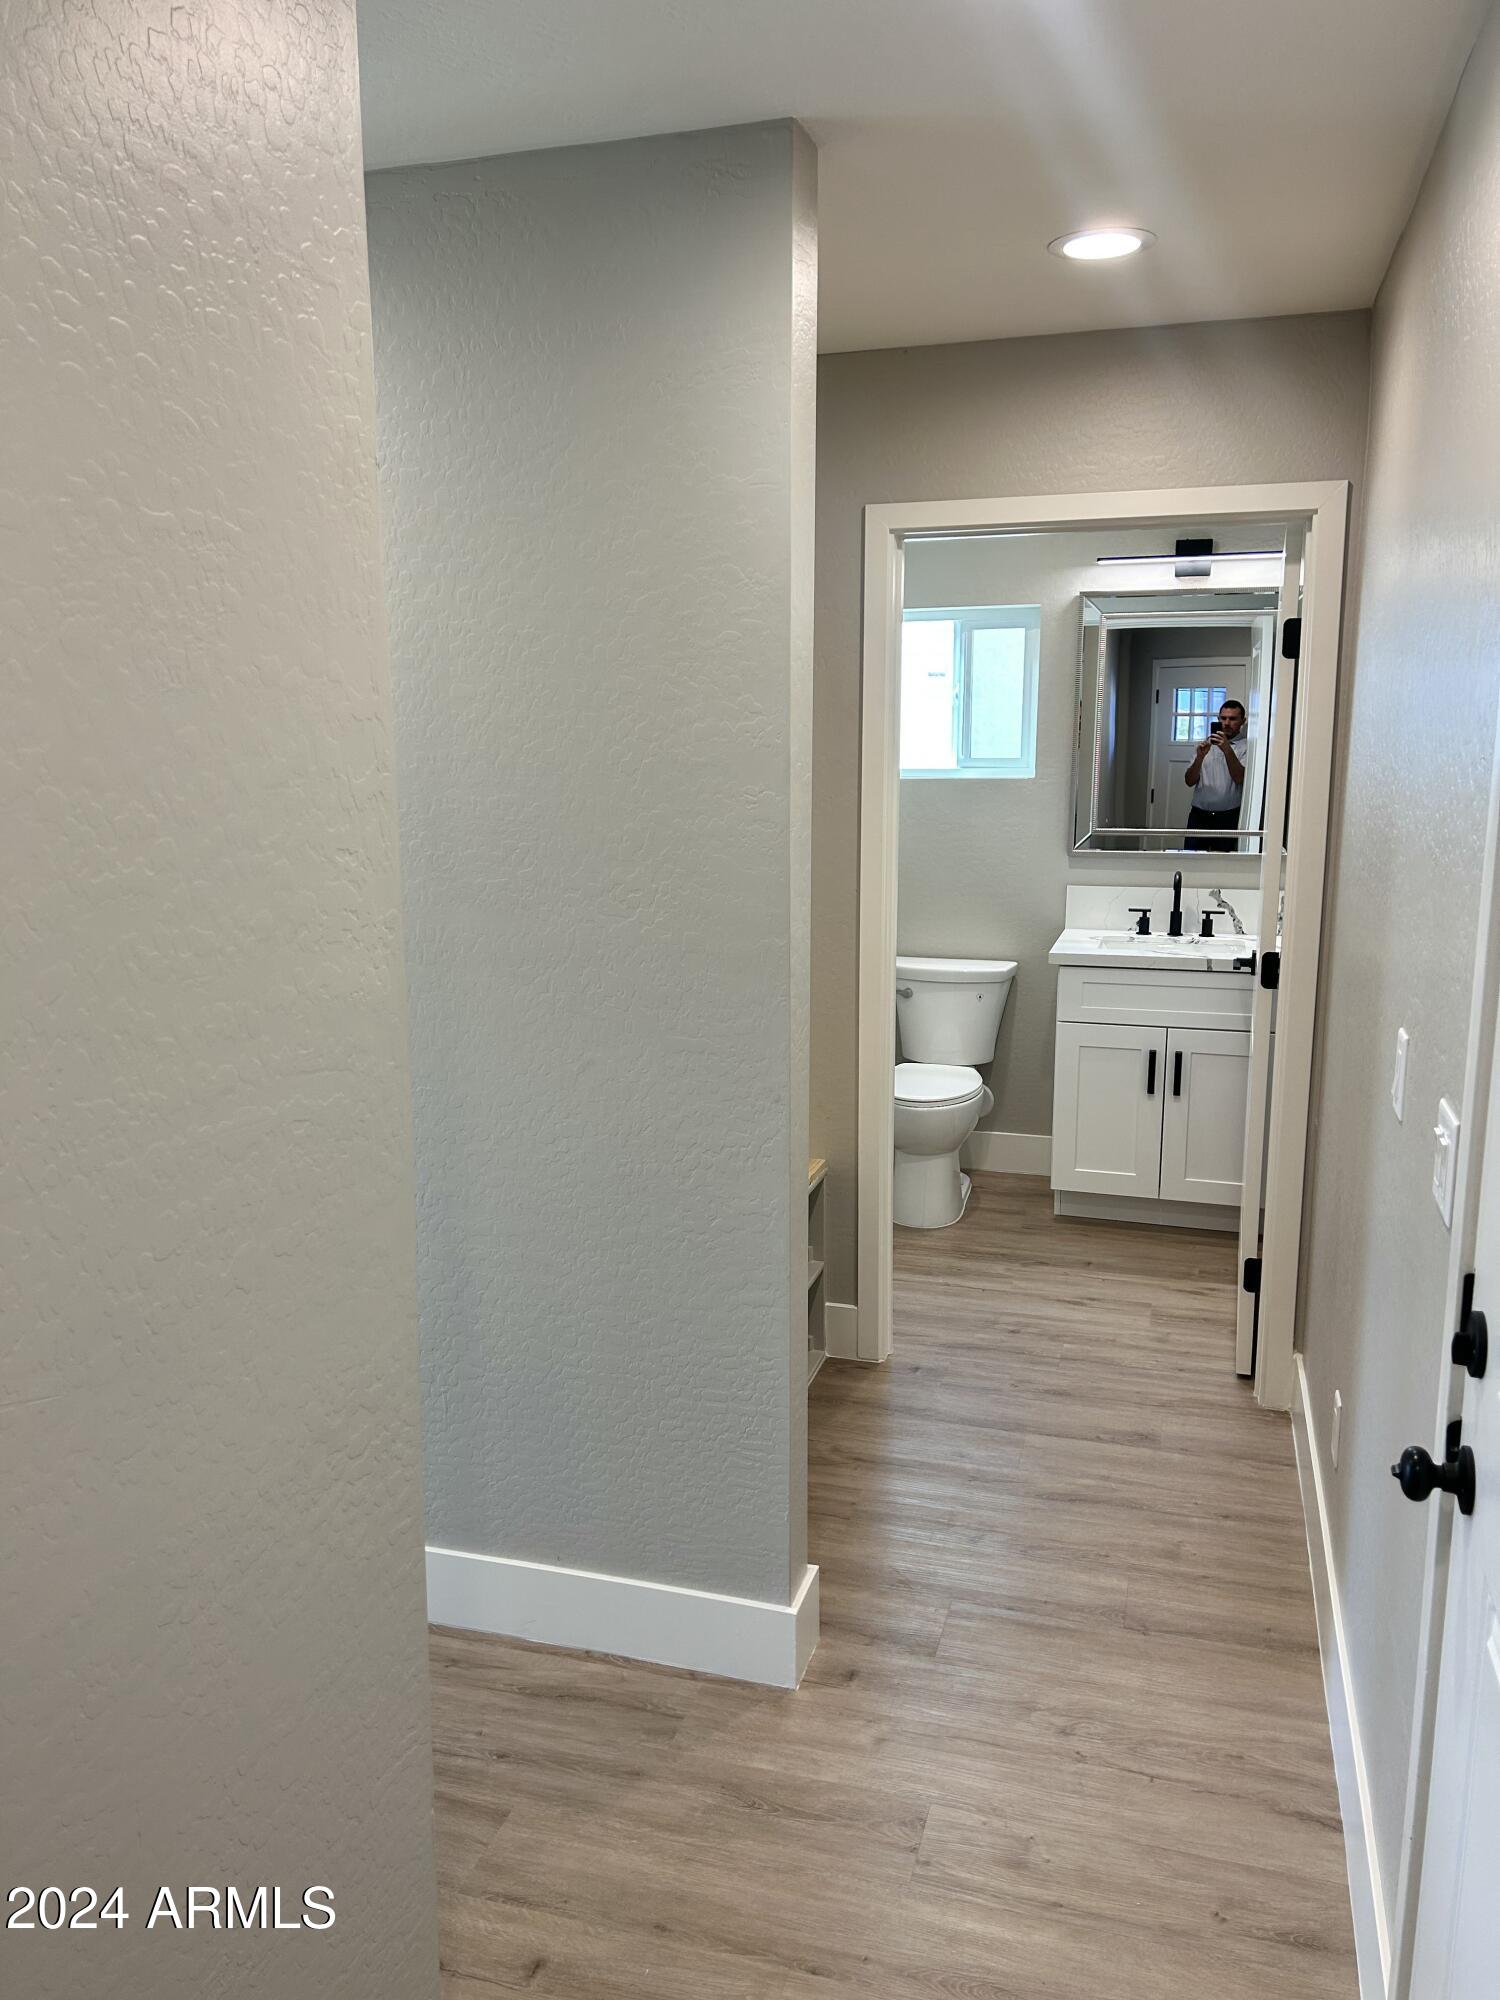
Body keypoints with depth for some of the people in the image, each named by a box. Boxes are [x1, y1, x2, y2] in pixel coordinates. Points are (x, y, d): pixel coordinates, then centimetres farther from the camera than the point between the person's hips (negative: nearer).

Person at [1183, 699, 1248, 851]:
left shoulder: (1246, 747, 0)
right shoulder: (1206, 744, 12)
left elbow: (1240, 778, -15)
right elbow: (1190, 781, 5)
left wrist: (1227, 750, -25)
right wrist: (1200, 757, -12)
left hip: (1228, 819, -3)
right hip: (1199, 815, 3)